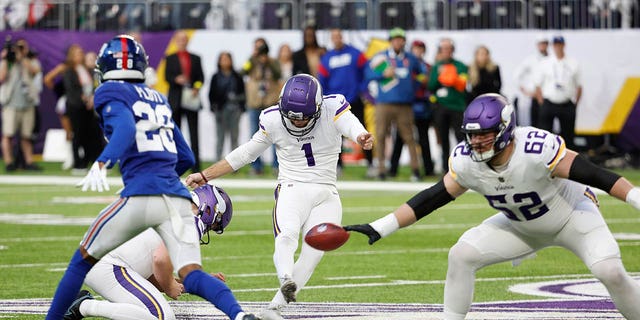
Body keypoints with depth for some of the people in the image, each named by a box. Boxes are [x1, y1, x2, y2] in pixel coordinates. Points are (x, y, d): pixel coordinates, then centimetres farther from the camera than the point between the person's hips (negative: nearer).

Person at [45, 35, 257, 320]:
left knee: (84, 259, 14)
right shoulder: (158, 99, 26)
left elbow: (125, 128, -16)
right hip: (178, 197, 5)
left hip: (141, 196, -5)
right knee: (191, 276, -8)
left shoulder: (110, 93, 6)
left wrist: (102, 164, -30)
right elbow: (187, 158, 29)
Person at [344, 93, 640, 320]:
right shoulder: (466, 161, -19)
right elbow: (431, 199, -11)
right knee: (461, 256, -11)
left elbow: (594, 175, -35)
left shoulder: (536, 149, -37)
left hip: (571, 215, -5)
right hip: (521, 226, 5)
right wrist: (378, 229, -14)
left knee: (609, 271, -26)